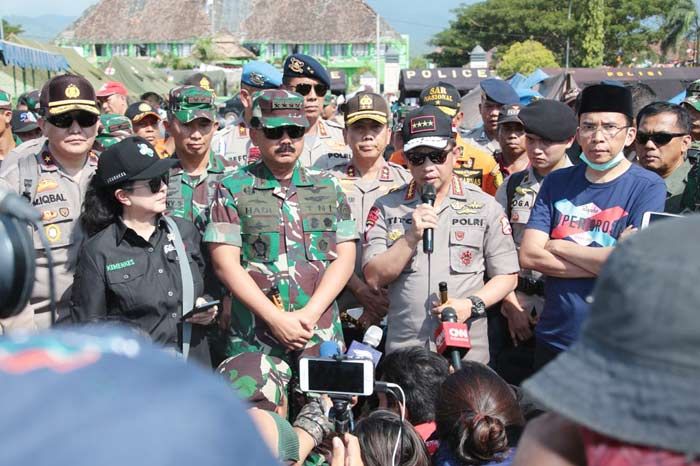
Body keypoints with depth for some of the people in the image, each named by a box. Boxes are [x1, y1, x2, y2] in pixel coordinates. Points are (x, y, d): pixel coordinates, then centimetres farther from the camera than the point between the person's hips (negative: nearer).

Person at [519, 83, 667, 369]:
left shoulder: (647, 187, -8)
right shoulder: (557, 183, 3)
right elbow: (528, 256, -7)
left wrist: (558, 247, -10)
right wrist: (603, 264, -15)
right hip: (552, 339, 4)